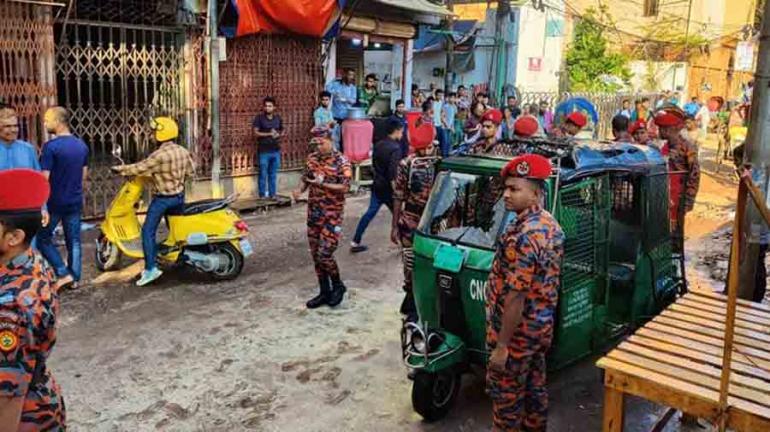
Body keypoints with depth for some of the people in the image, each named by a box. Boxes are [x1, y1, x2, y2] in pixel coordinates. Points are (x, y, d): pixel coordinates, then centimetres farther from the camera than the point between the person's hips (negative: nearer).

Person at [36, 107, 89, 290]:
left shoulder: (51, 146, -17)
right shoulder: (82, 145, 3)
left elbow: (44, 178, -18)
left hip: (54, 202, -6)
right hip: (75, 201, 6)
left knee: (42, 238, 11)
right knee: (74, 241, 12)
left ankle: (63, 273, 4)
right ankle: (74, 278, 17)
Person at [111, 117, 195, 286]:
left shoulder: (160, 155, -22)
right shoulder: (183, 151, 1)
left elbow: (140, 168, -16)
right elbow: (191, 172, 11)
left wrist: (120, 169, -3)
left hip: (162, 198, -8)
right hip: (179, 196, 8)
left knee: (148, 231, -3)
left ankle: (151, 269, -8)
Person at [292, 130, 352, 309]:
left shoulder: (341, 162, -11)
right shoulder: (312, 158, 7)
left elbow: (345, 187, -16)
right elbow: (305, 179, 15)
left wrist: (322, 184, -24)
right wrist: (300, 190, -6)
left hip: (332, 214, -6)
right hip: (314, 212, 6)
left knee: (324, 254, -10)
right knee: (316, 255, 9)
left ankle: (338, 286, 16)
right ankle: (324, 292, 21)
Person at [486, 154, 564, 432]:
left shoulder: (522, 236, -27)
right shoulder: (552, 226, 3)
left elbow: (516, 297, -27)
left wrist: (501, 345, -21)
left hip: (518, 332, -9)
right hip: (542, 326, 9)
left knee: (505, 392, 8)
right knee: (535, 386, 22)